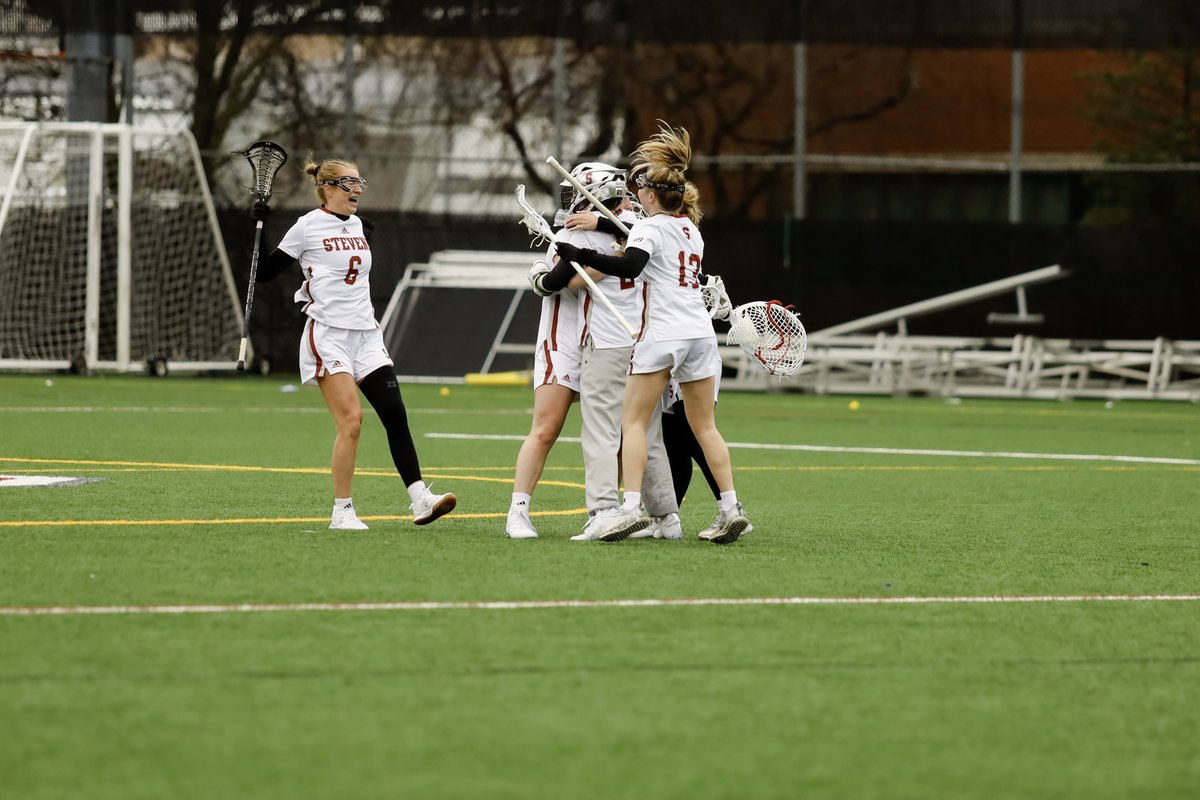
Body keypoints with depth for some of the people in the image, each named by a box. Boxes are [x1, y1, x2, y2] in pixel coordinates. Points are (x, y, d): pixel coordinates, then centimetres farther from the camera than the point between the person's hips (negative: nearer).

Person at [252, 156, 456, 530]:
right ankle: (342, 511, -5)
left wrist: (367, 243, 22)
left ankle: (419, 499, -2)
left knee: (395, 414, -4)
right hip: (327, 334, -6)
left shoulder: (356, 226, 15)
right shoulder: (308, 226, -4)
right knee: (351, 420, -14)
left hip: (366, 334, 6)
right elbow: (264, 271, -3)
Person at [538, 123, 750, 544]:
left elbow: (630, 265, -25)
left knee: (633, 421, -2)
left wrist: (580, 255, -23)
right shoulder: (691, 228, 16)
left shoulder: (649, 227, -7)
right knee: (704, 427, 12)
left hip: (662, 335, -7)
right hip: (701, 332, 7)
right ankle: (731, 506, 4)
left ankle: (631, 506, -15)